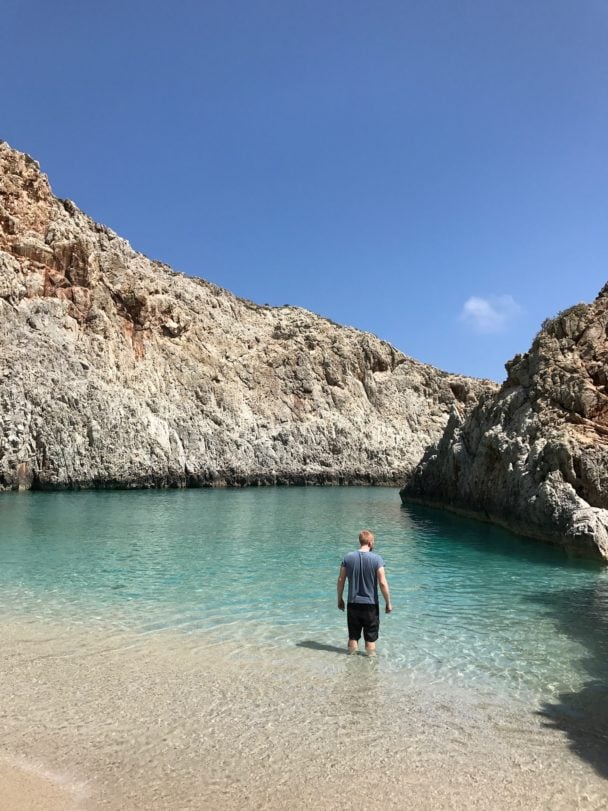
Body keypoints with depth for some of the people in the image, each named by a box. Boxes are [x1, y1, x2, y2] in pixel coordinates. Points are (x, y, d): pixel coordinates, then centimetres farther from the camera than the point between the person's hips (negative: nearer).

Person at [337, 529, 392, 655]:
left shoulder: (348, 557, -3)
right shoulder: (376, 559, -12)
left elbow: (340, 580, 1)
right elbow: (382, 583, -14)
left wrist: (340, 599, 13)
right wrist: (388, 603, -3)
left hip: (353, 604, 3)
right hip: (370, 604, -2)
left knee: (353, 637, 15)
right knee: (370, 639, 11)